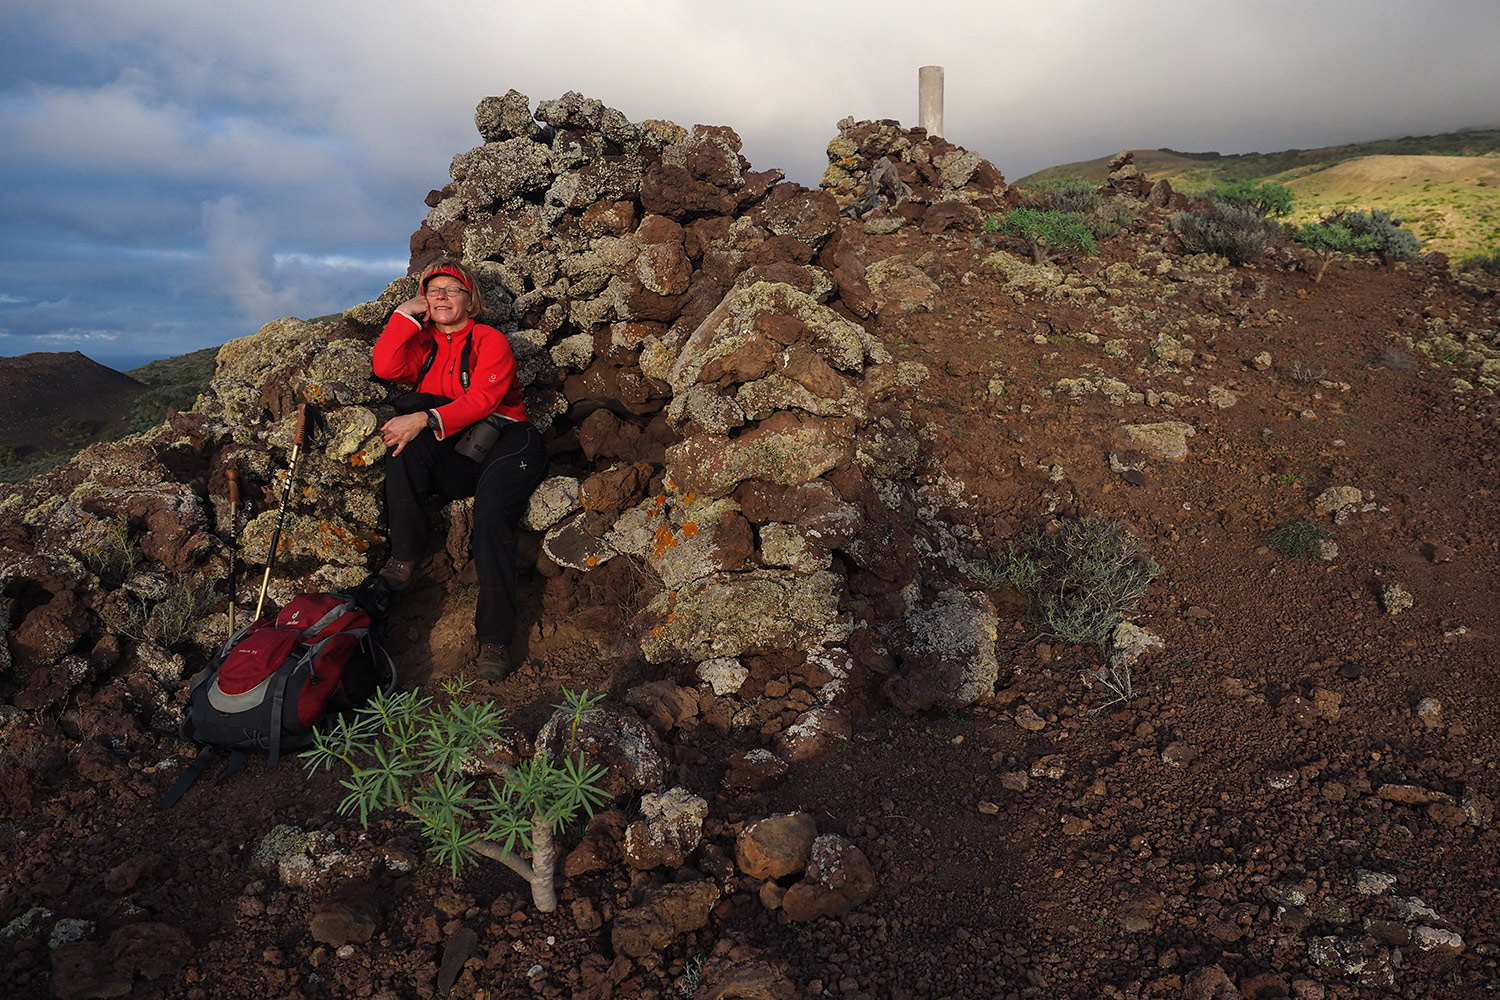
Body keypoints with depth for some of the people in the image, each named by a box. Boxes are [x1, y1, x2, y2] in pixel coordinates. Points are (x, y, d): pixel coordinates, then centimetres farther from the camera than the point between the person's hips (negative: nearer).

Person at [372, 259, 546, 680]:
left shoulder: (489, 340, 4)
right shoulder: (424, 344, 20)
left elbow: (482, 400, -13)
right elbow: (386, 367, -2)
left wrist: (427, 419, -25)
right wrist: (407, 313, 1)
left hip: (504, 442, -4)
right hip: (451, 460, 4)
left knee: (491, 510, -32)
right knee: (409, 407, -24)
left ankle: (494, 637, -30)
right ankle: (407, 552, -24)